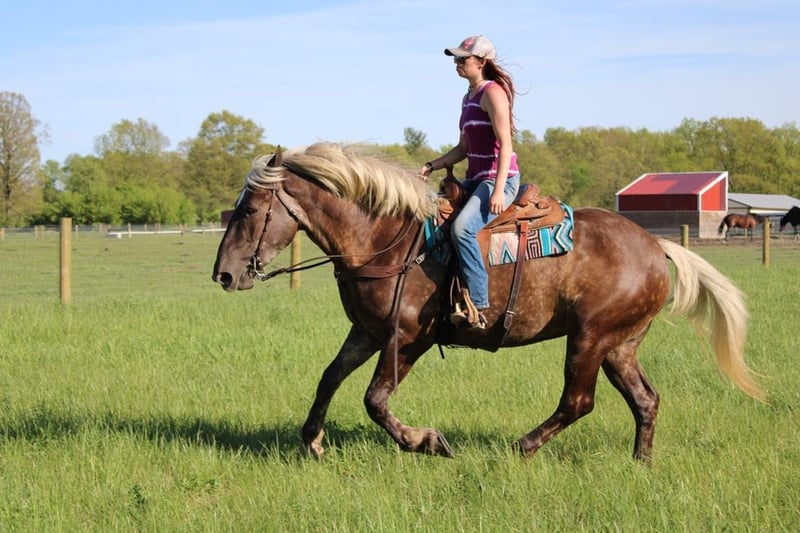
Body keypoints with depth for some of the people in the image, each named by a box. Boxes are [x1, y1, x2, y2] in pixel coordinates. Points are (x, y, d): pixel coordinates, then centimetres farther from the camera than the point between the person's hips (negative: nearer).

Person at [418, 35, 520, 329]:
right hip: (475, 180, 10)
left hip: (499, 179, -10)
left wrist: (499, 191, -25)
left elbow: (505, 145, -18)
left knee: (462, 228, -31)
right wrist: (432, 166, 7)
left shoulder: (493, 92, -10)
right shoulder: (469, 98, 18)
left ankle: (478, 305, -30)